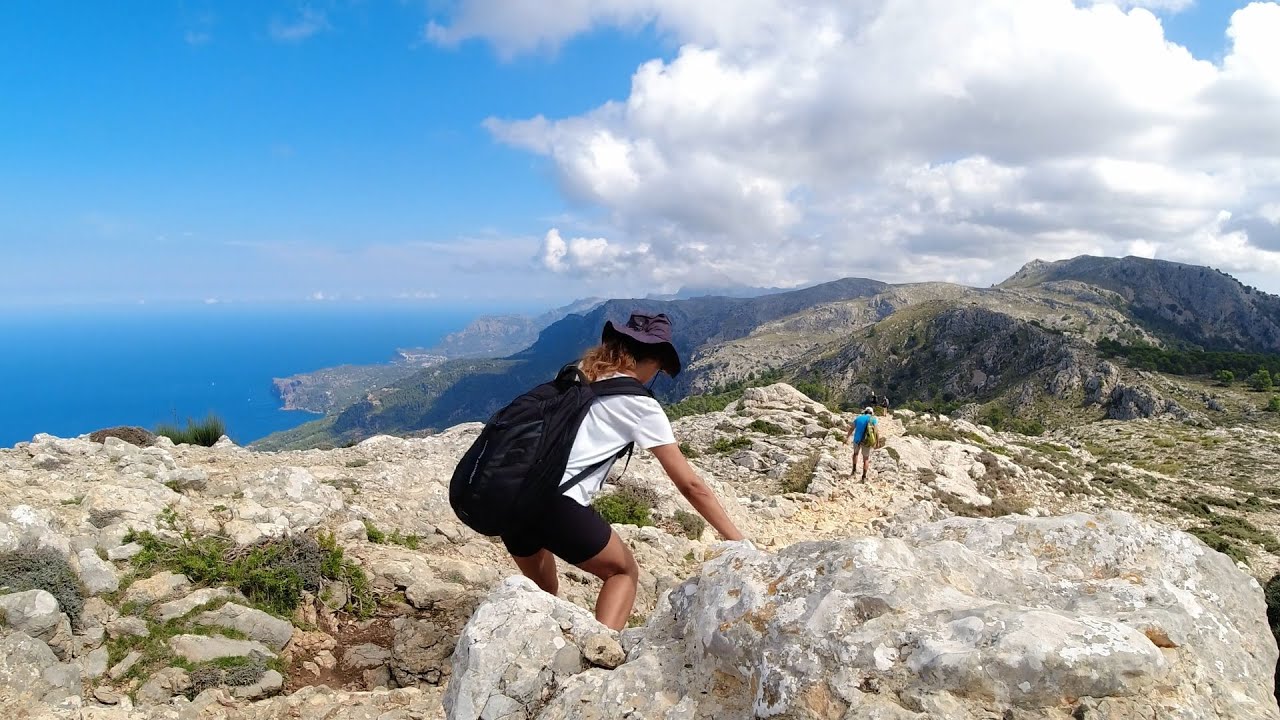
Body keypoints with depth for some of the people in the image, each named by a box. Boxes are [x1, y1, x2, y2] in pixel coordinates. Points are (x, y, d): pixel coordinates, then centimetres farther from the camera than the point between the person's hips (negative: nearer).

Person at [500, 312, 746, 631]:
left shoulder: (575, 375, 19)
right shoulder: (640, 405, 4)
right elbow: (690, 484, 4)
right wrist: (737, 541, 10)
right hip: (555, 502, -6)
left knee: (541, 592, 30)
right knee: (624, 572, 19)